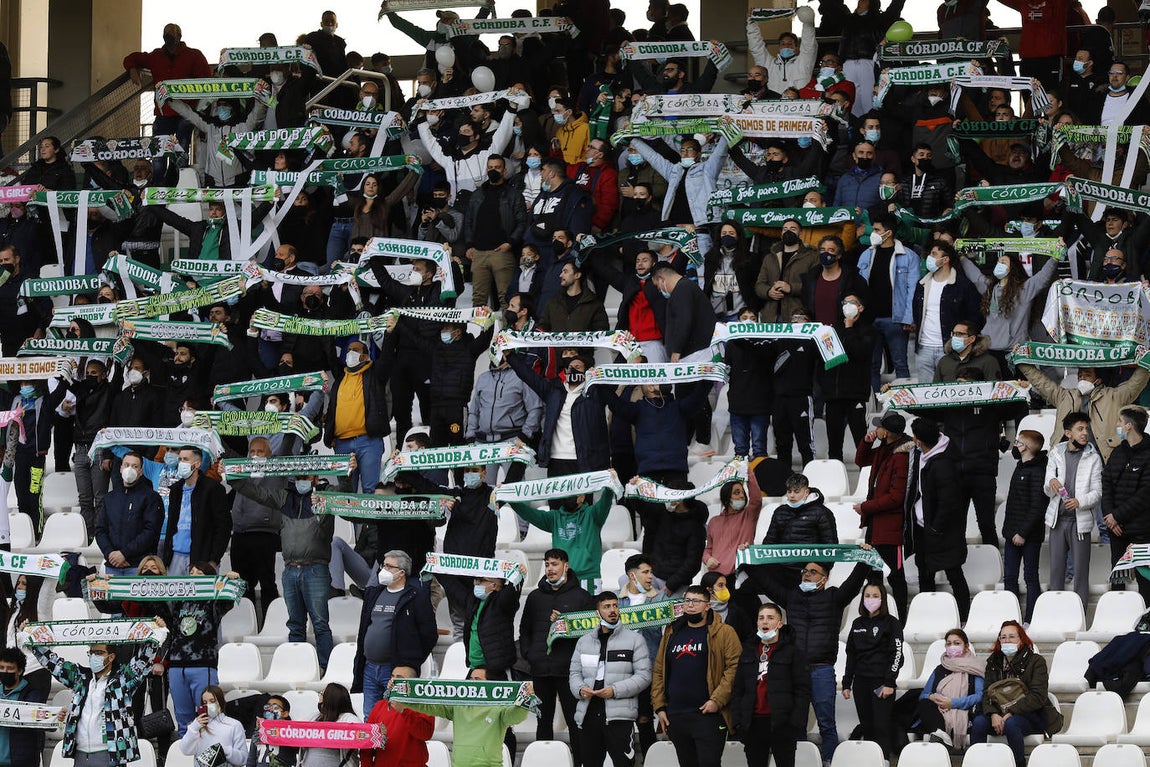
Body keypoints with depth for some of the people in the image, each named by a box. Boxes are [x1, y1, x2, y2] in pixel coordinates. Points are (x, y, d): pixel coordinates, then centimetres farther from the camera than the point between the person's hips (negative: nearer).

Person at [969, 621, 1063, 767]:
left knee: (1011, 723, -37)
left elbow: (1038, 697, -12)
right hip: (1000, 714, 4)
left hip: (1032, 716, -4)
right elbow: (987, 694, 3)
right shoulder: (994, 663, 13)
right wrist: (993, 714, -18)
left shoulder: (1036, 661, -2)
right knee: (978, 722, -26)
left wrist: (1010, 713, -21)